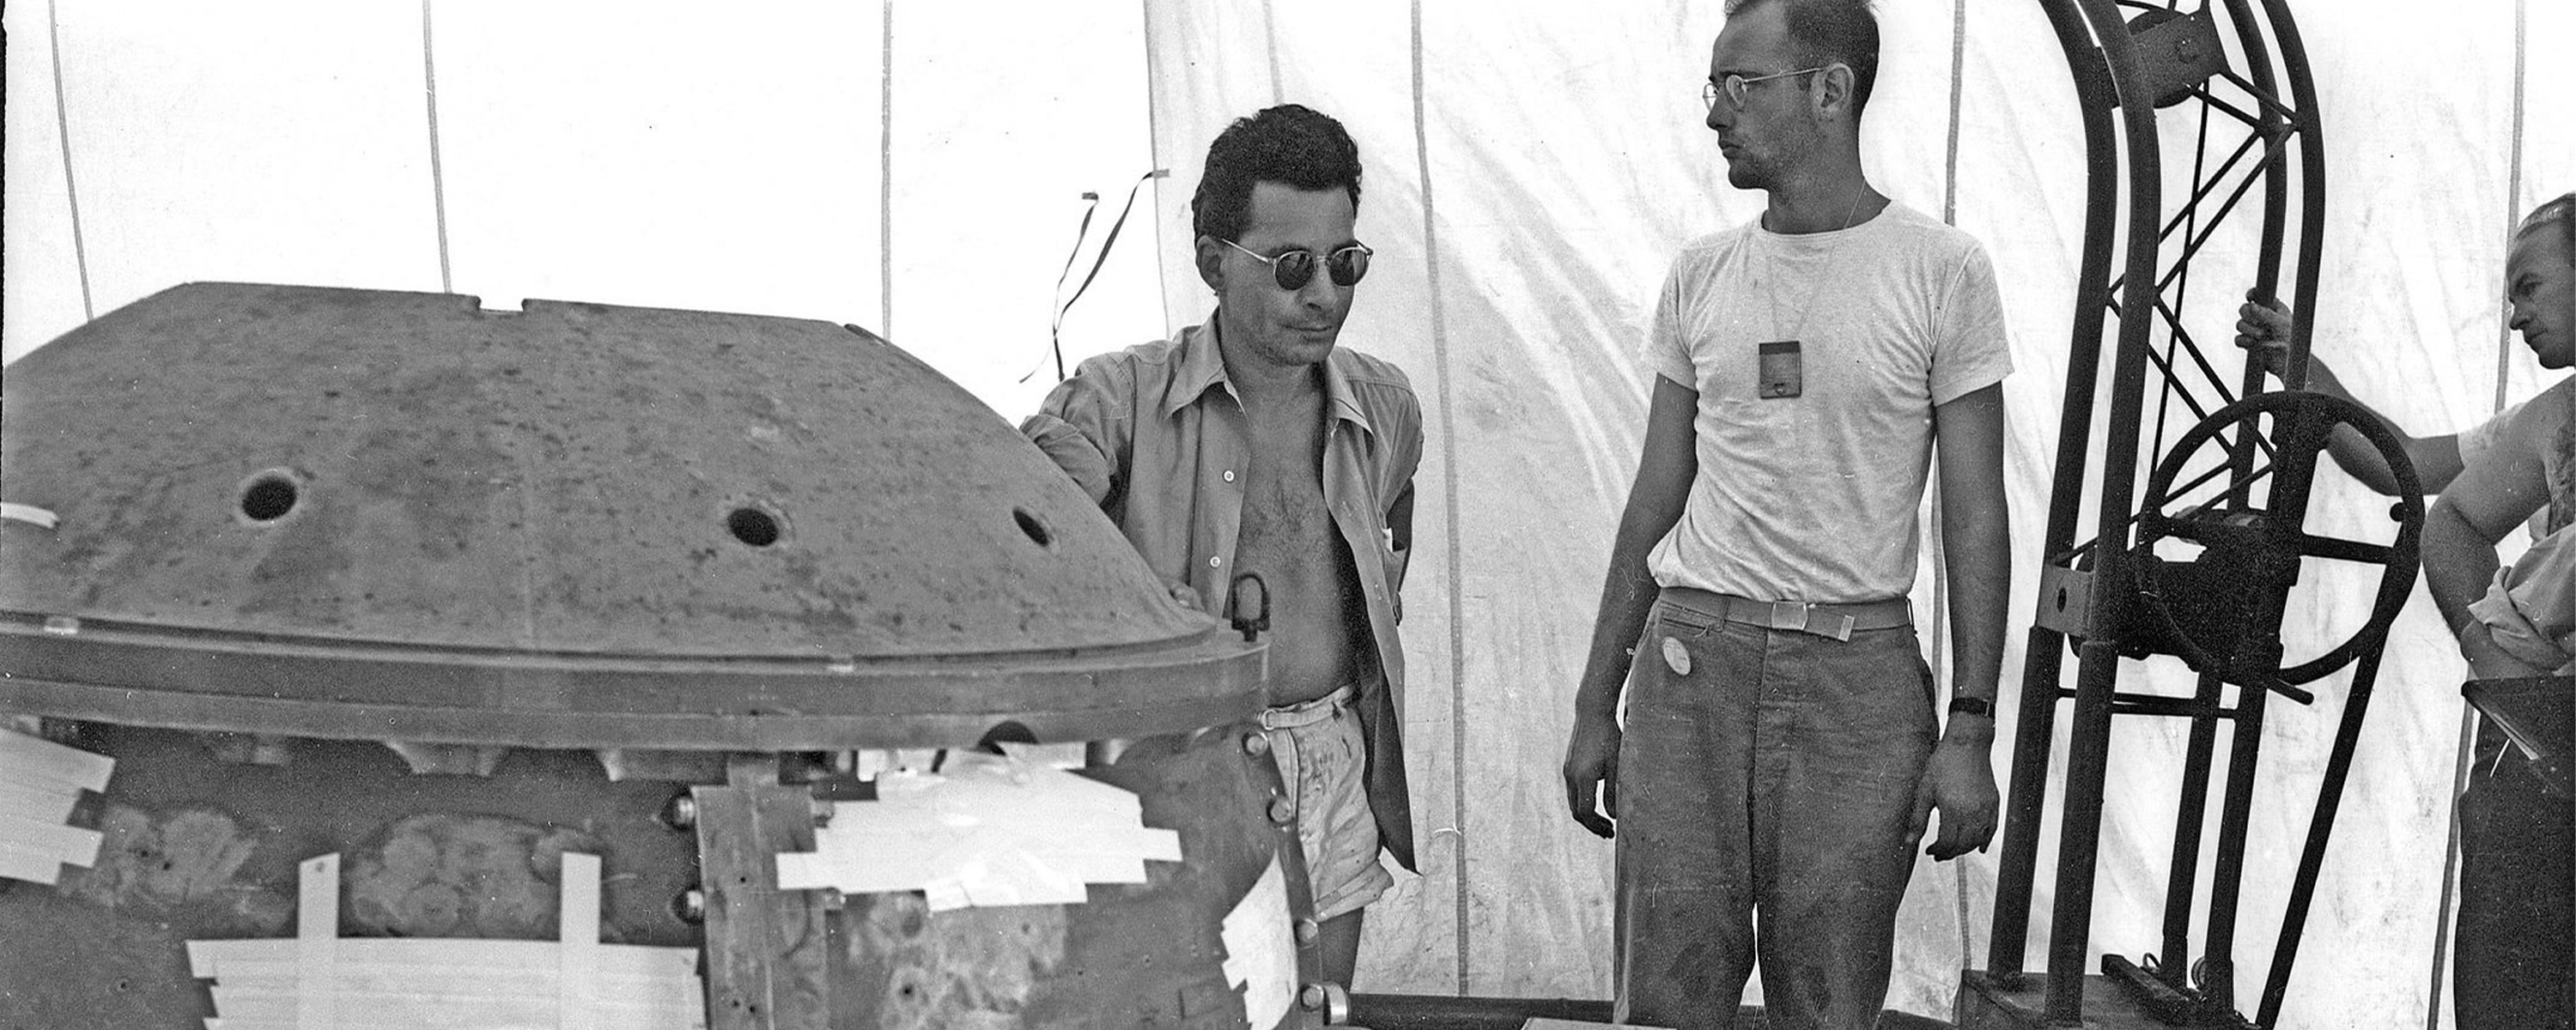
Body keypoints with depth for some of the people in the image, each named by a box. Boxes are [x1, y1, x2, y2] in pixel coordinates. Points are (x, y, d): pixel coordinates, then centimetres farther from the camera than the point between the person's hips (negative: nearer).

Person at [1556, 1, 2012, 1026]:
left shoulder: (1943, 273, -3)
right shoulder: (1702, 275, 8)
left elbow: (1975, 517, -2)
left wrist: (1970, 730, -8)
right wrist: (1595, 706, 11)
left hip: (1858, 669, -3)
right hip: (1692, 656, 3)